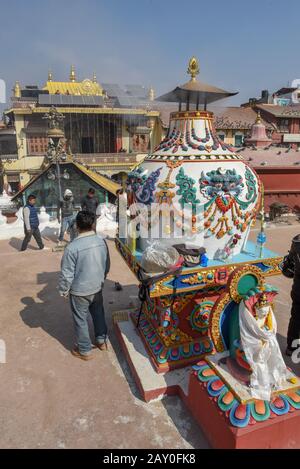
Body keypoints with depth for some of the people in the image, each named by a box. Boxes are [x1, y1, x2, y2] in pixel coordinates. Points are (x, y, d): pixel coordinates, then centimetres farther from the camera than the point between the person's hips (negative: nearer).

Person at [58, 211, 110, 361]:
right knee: (98, 313, 25)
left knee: (80, 320, 14)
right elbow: (107, 266, 3)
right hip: (97, 287, 5)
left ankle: (85, 350, 30)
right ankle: (101, 341, 42)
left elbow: (67, 274, -18)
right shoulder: (102, 241, -9)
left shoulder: (72, 247, -25)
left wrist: (63, 290, -1)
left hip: (79, 291, -5)